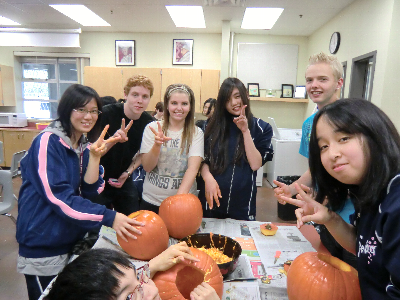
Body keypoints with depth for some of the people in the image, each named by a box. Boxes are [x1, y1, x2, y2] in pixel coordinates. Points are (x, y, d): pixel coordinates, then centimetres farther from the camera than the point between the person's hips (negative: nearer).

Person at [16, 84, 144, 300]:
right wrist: (109, 217, -32)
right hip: (42, 246, -7)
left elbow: (90, 191, -5)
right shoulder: (48, 142, -18)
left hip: (72, 240, 7)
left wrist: (95, 156, -18)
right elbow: (58, 196, -27)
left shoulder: (85, 145, 3)